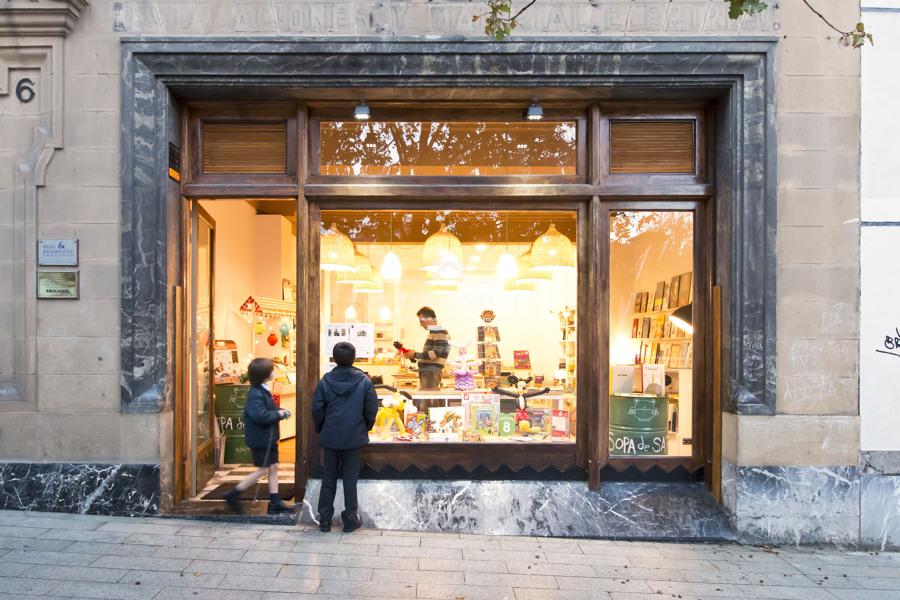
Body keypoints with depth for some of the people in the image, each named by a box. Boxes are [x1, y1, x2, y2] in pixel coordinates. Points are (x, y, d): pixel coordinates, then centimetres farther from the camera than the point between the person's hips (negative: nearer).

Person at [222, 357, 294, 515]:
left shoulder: (264, 390, 10)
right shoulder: (256, 394, -21)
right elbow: (261, 416, -30)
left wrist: (280, 410, 5)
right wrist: (279, 414, -17)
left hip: (269, 437, 9)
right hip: (260, 439, -9)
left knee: (273, 467, 10)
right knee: (262, 470, -1)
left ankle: (274, 502, 18)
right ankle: (233, 495, 12)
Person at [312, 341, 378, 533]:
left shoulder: (325, 381, -8)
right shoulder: (364, 382, -9)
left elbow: (317, 410, -2)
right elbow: (371, 411, -4)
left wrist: (321, 431, 14)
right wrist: (364, 429, 13)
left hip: (330, 437, 1)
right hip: (354, 437, -1)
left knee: (328, 477, 13)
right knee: (350, 478, 9)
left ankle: (324, 520, 20)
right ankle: (350, 520, 17)